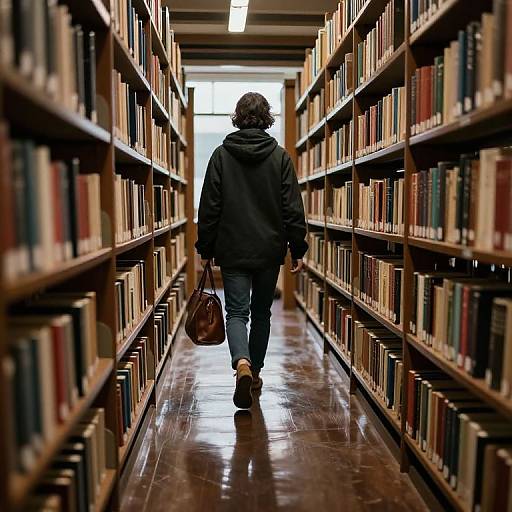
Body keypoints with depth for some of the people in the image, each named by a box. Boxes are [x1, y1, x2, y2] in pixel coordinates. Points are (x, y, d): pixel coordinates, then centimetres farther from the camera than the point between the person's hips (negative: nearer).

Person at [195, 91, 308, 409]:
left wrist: (206, 248, 7)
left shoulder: (221, 155, -1)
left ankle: (242, 363, -23)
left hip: (233, 250, -1)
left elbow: (209, 206, -1)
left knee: (237, 312, 3)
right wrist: (298, 249, 3)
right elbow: (293, 208, -3)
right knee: (261, 312, 15)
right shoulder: (280, 156, -1)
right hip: (270, 250, 1)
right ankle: (255, 372, 26)